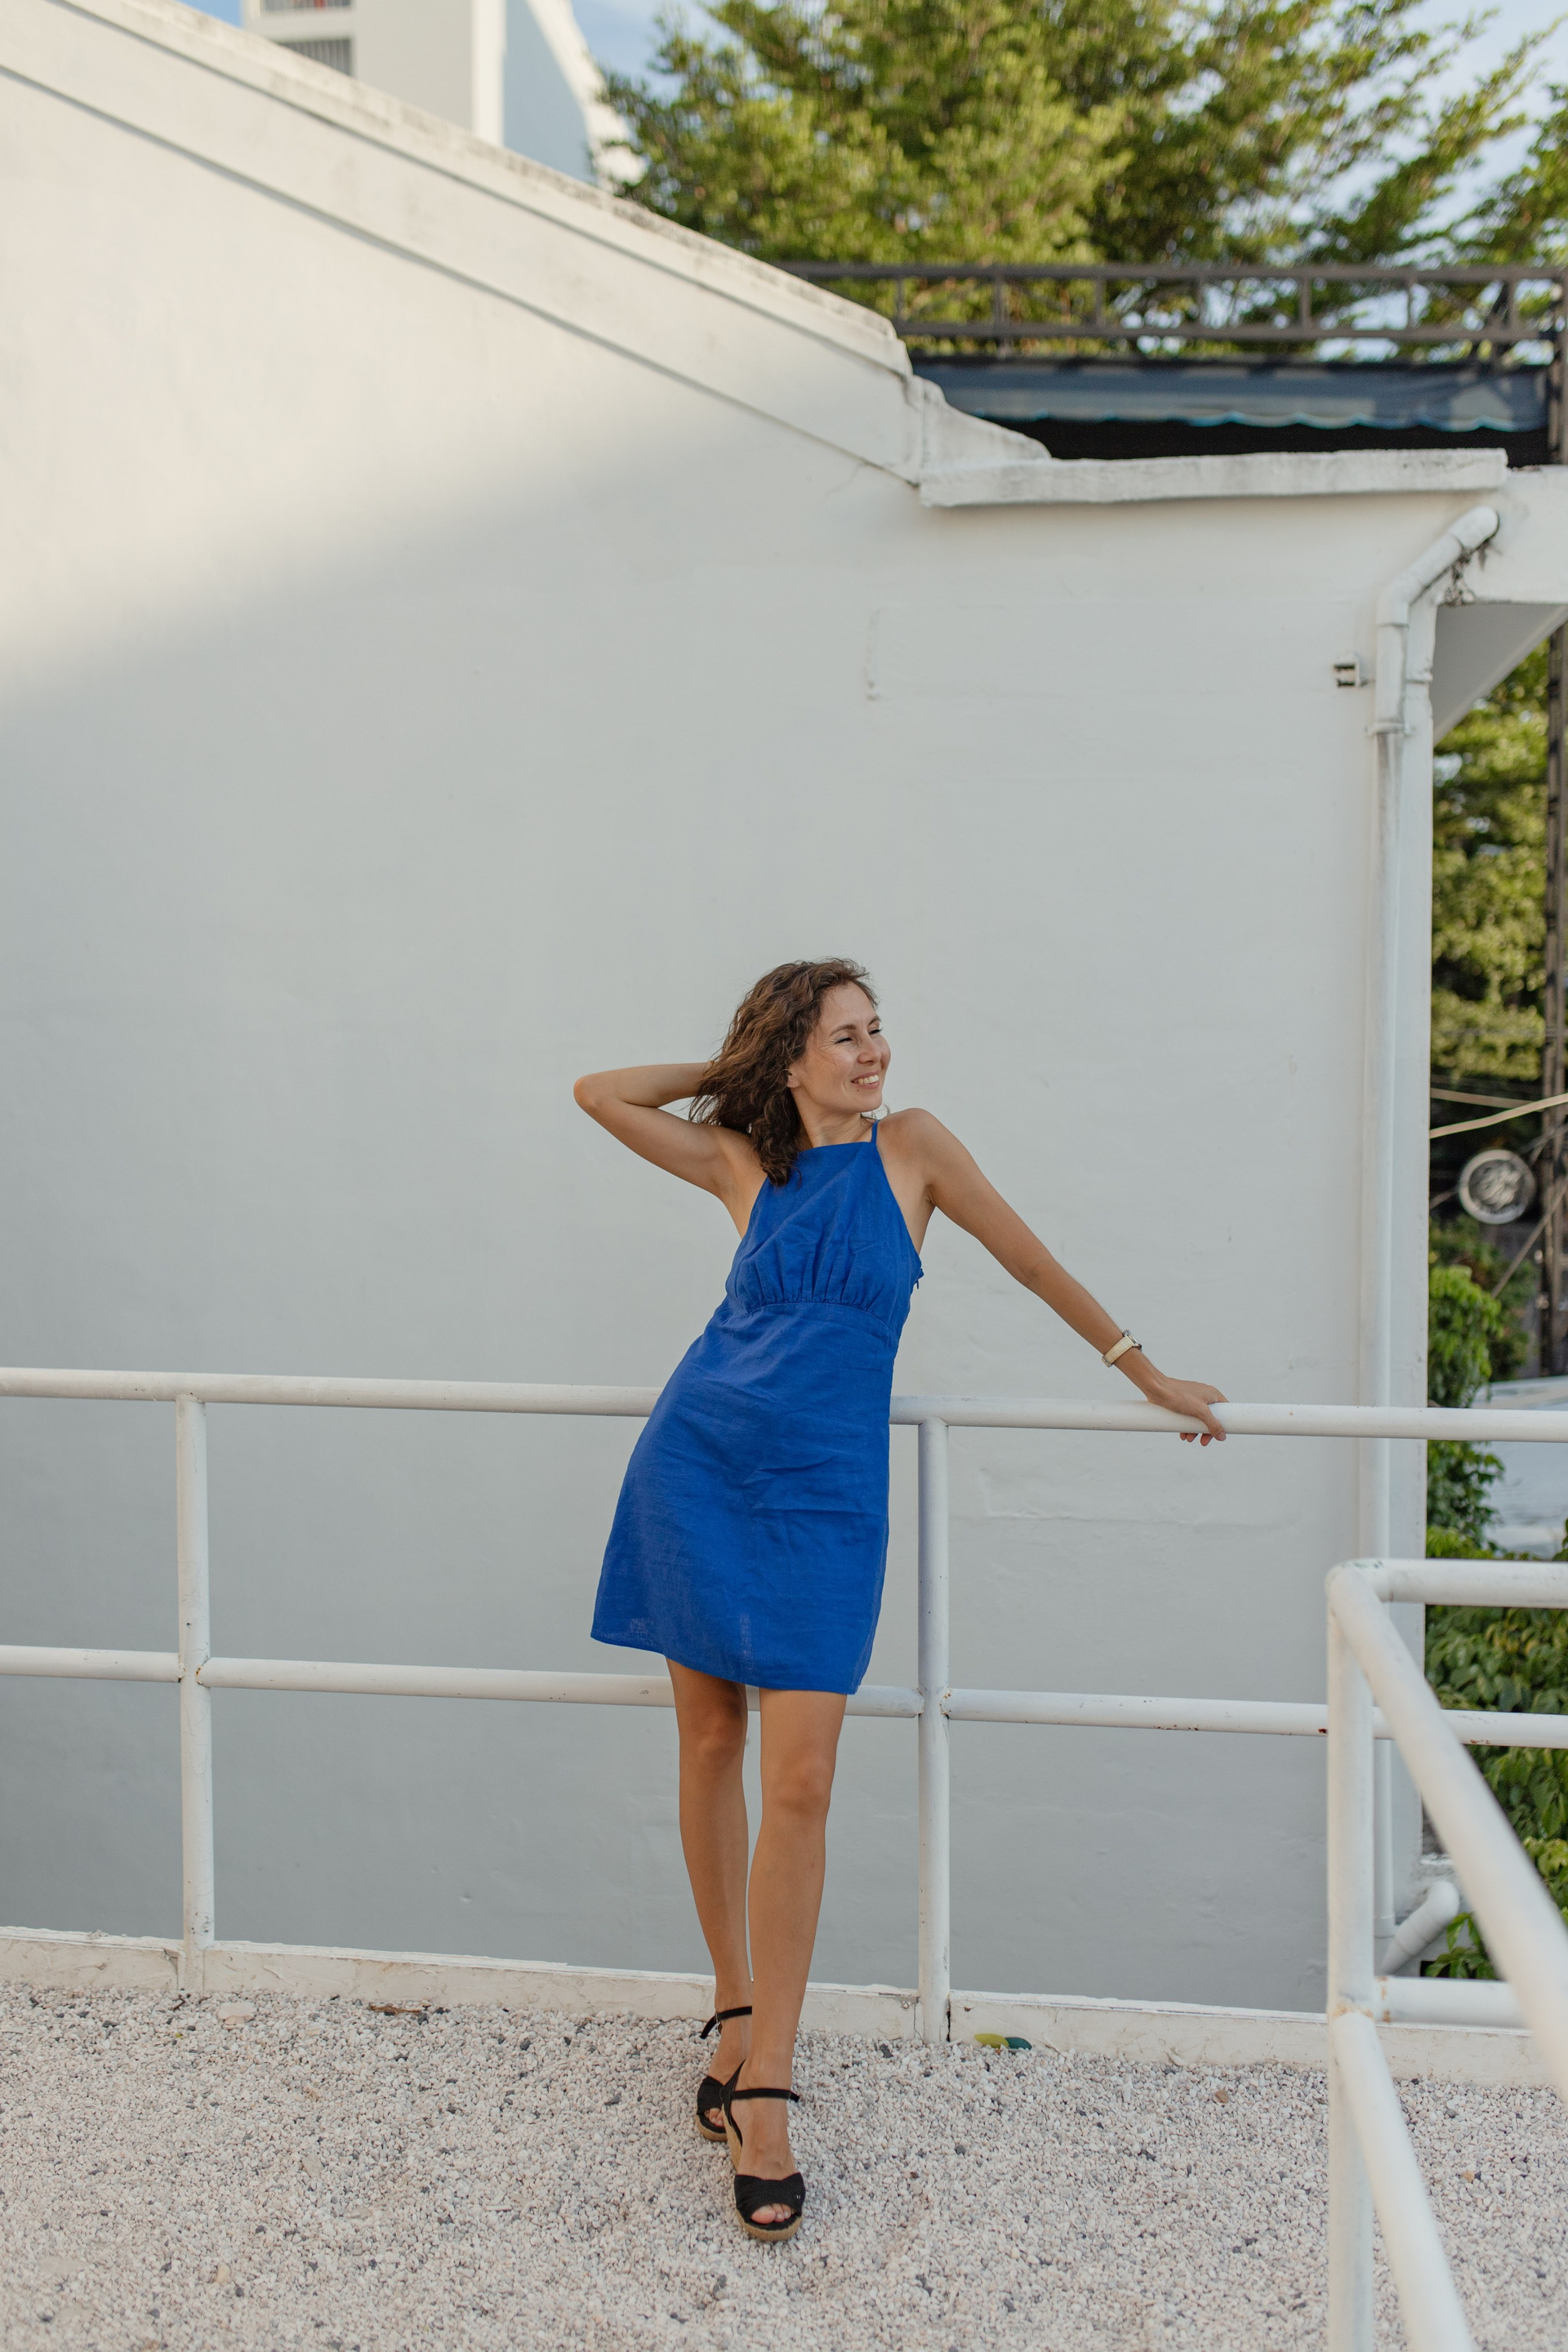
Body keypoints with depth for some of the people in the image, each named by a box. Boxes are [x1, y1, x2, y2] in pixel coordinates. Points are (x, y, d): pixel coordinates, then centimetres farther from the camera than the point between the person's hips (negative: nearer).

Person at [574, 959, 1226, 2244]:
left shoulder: (910, 1147, 2)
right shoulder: (742, 1161, 7)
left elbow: (1031, 1258, 8)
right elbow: (601, 1093, 13)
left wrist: (1149, 1373, 13)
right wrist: (737, 1068, 13)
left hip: (821, 1492, -2)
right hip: (698, 1463, 2)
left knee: (800, 1783, -9)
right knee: (710, 1745, 8)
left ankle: (762, 2090, -1)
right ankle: (738, 2009, 26)